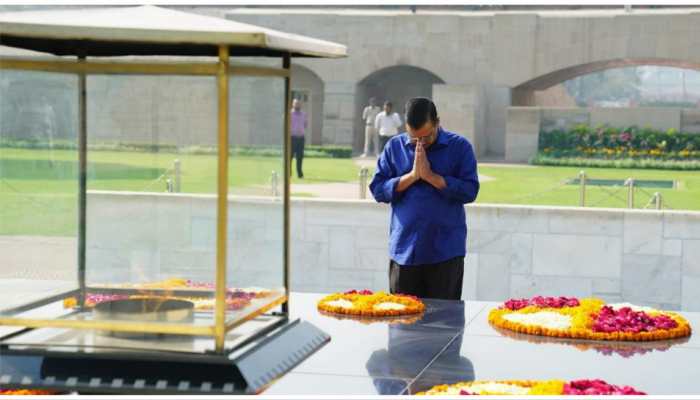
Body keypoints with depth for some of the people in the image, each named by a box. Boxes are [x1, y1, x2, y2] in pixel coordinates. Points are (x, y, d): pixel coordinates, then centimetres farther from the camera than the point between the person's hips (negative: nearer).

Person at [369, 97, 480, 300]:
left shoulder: (459, 147, 0)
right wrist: (412, 176, -10)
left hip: (445, 251, -2)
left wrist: (430, 175, -13)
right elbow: (378, 190, 1)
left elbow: (470, 191, -9)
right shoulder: (394, 146, 7)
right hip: (404, 250, 2)